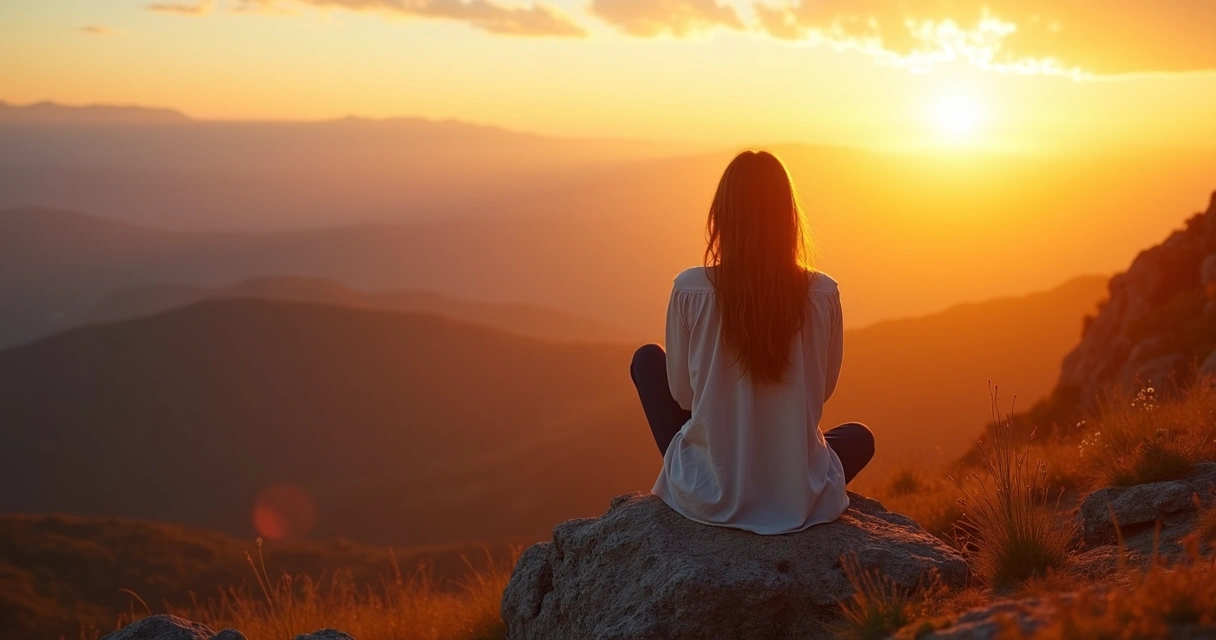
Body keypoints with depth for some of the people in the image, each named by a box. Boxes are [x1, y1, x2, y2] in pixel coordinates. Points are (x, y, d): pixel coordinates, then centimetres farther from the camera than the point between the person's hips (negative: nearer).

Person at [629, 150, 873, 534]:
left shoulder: (690, 289, -14)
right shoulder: (823, 295, -11)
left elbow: (682, 393, -2)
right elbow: (824, 388, 5)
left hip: (707, 497, -2)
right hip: (800, 502, 2)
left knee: (647, 359, 21)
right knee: (860, 437, 37)